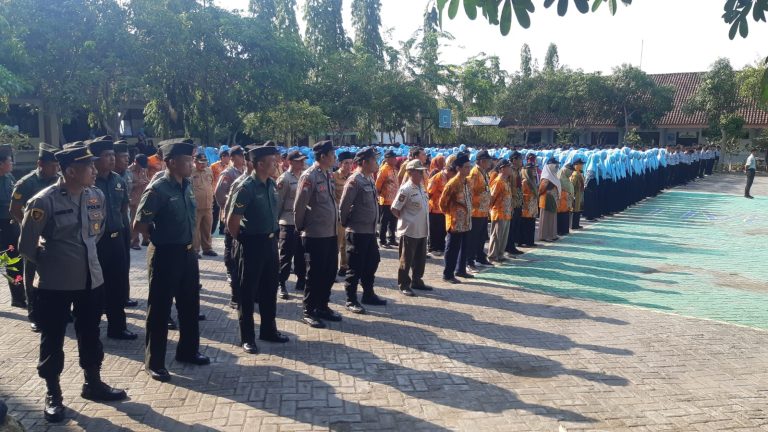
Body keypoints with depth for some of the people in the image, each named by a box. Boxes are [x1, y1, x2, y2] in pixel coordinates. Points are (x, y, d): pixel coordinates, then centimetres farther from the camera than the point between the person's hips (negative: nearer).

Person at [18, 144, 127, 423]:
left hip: (91, 278, 5)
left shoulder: (96, 196, -1)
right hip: (55, 284, -5)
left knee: (90, 335, 17)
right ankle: (53, 394, 25)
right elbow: (26, 246, -8)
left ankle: (93, 384, 34)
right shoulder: (44, 201, -18)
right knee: (52, 339, 9)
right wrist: (49, 264, 4)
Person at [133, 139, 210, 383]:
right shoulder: (157, 189, -18)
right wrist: (159, 240, -3)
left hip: (187, 252, 8)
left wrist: (188, 242, 14)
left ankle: (188, 351, 35)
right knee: (160, 309, 4)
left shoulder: (186, 186, 5)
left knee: (190, 305, 18)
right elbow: (139, 225, -17)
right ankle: (154, 363, 17)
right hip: (166, 255, -7)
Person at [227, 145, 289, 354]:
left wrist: (273, 234, 16)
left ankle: (268, 330, 31)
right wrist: (241, 239, -4)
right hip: (253, 243, -7)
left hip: (270, 241, 7)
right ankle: (247, 337, 15)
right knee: (248, 291, 5)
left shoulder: (272, 184, 5)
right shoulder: (246, 188, -19)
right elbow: (232, 221, -16)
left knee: (269, 289, 17)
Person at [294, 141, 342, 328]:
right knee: (315, 274, 1)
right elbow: (299, 206, -14)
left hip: (331, 233, 8)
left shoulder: (328, 175, 11)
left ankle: (322, 306, 28)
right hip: (315, 235, -8)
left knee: (330, 272, 14)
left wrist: (336, 225, 15)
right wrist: (301, 227, -4)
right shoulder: (309, 176, -15)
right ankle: (308, 312, 14)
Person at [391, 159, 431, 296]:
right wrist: (406, 219, -6)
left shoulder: (422, 187, 9)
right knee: (406, 260, 3)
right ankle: (403, 285, 13)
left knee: (420, 258, 16)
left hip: (422, 231, 8)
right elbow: (394, 209, -16)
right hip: (409, 231, -8)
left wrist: (424, 222, 13)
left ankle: (417, 281, 30)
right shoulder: (405, 189, -16)